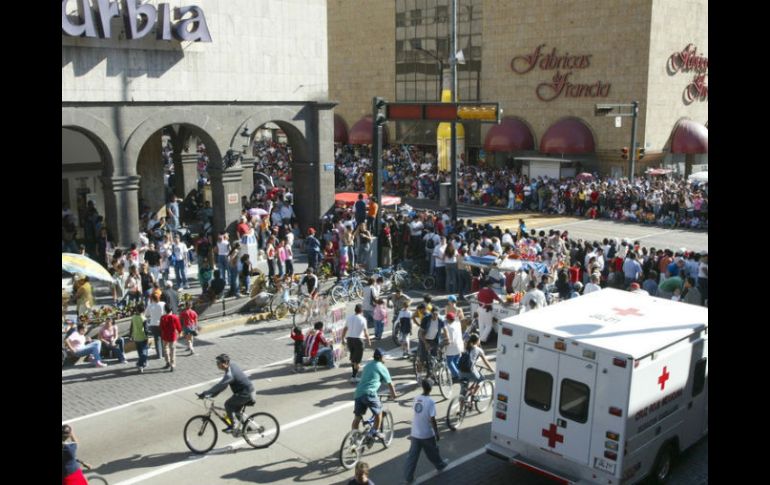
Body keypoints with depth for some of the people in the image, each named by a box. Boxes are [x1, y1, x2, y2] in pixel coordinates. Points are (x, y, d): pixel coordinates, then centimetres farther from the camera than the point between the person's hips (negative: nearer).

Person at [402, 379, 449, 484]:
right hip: (427, 434, -4)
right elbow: (432, 419, -20)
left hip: (415, 433, 4)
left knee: (412, 455, 9)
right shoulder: (431, 401, -21)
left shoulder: (416, 399, -1)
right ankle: (440, 465, 45)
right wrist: (437, 433, -9)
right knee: (433, 452, 21)